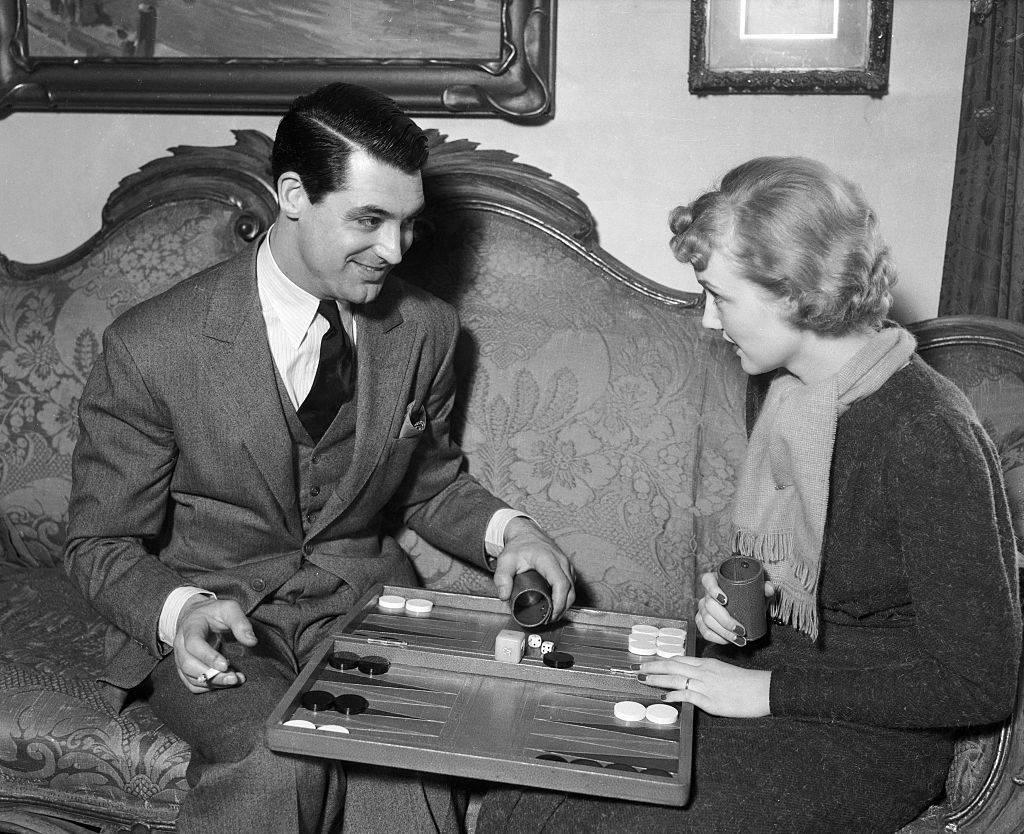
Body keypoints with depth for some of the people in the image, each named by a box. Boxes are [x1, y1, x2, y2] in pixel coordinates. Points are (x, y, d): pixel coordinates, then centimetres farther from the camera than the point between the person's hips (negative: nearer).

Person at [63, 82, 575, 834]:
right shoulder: (152, 348, -15)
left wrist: (504, 529, -7)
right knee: (279, 765, -31)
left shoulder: (426, 329, -3)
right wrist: (181, 611, -26)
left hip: (364, 596, 3)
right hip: (210, 610, -2)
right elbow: (102, 543, -5)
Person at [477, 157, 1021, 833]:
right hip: (770, 656, 7)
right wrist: (733, 595, -3)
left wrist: (768, 691, -19)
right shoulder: (778, 386, 2)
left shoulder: (927, 438, -23)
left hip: (870, 738, -7)